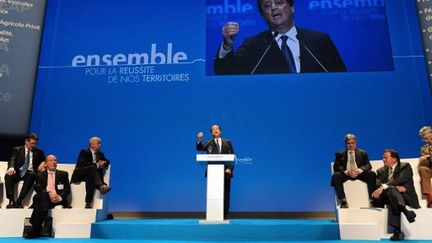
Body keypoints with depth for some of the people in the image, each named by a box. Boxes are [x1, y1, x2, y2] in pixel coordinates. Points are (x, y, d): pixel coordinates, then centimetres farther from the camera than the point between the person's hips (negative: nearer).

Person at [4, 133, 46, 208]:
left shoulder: (39, 152, 17)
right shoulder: (17, 150, 14)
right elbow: (13, 160, -1)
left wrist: (43, 163, -12)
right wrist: (11, 167, -25)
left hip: (30, 173, -1)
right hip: (18, 172, 1)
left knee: (31, 176, -36)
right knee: (8, 176, -31)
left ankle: (19, 200, -40)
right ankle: (11, 200, -34)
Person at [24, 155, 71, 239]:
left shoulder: (63, 174, 18)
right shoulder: (40, 175, 20)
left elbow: (67, 189, 7)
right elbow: (37, 188, 2)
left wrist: (60, 197, -15)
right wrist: (49, 194, -18)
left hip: (58, 199, -1)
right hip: (44, 198, 1)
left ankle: (35, 230, -36)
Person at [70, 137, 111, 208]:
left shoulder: (100, 154, 20)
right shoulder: (84, 152, 0)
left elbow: (107, 161, 12)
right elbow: (82, 163, -16)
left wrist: (103, 163, -13)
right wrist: (96, 165, -21)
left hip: (90, 175, 4)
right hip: (79, 175, -4)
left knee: (90, 178, -35)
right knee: (92, 168, -34)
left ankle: (88, 203, -43)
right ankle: (101, 186, -53)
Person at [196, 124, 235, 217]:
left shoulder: (227, 143, 12)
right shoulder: (208, 143, 9)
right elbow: (199, 148, -8)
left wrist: (230, 168, -6)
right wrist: (199, 140, -28)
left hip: (225, 172, 1)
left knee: (225, 195, 3)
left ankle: (224, 215, 11)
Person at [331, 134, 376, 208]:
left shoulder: (363, 153, 15)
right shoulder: (340, 154, 11)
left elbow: (368, 165, 3)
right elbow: (336, 166, -1)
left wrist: (359, 170, -20)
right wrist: (346, 171, -21)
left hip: (359, 173, 1)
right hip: (346, 174, -1)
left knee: (372, 174, -26)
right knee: (336, 176, -32)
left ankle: (371, 199, -21)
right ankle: (343, 200, -30)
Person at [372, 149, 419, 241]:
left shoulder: (405, 167, 5)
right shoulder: (381, 171, 17)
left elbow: (400, 180, -15)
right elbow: (378, 184, -3)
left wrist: (383, 188, -29)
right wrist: (395, 187, -22)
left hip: (406, 197, -4)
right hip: (389, 196, 4)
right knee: (390, 189, -32)